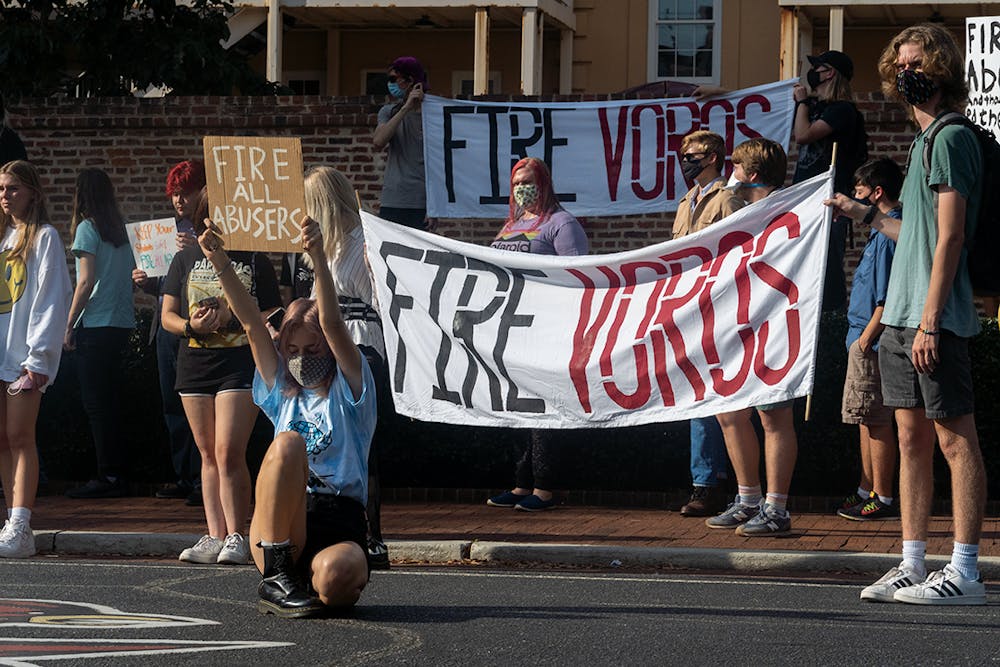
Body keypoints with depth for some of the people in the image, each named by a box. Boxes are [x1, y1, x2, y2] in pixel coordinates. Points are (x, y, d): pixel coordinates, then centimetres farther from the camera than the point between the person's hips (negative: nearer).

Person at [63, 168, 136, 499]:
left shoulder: (87, 228, -8)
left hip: (96, 325, -7)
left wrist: (69, 325, -7)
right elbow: (134, 274, 11)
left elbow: (86, 282, -12)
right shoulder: (123, 229, 9)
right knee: (112, 400, 12)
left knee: (97, 403, -3)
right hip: (123, 323, 7)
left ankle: (109, 476, -5)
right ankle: (119, 471, 13)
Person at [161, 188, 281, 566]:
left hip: (240, 364, -4)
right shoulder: (186, 259, 13)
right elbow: (167, 316, 11)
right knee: (209, 455, 6)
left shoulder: (255, 260, 4)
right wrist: (192, 326, -10)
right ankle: (215, 537, 8)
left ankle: (236, 536, -7)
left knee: (229, 452, -13)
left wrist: (231, 318, -13)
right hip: (194, 362, 4)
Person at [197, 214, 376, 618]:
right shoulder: (282, 391, 20)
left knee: (335, 582, -39)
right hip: (278, 524, 3)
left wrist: (319, 259, -24)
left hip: (338, 526, -3)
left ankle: (352, 570, 0)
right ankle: (277, 578, -25)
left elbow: (332, 324, -7)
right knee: (288, 444, -28)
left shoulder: (348, 388, 9)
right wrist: (220, 263, -4)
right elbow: (251, 323, 8)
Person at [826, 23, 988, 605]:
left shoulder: (952, 138, -9)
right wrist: (867, 215, 29)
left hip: (936, 318, -10)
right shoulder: (926, 141, 20)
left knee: (954, 437, -8)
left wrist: (930, 320, -20)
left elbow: (949, 236, -16)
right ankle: (913, 566, 13)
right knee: (913, 438, 10)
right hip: (901, 317, 10)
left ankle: (965, 573, -8)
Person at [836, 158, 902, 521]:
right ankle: (867, 490, 23)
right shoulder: (886, 229, 14)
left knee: (876, 421, -5)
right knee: (868, 419, 15)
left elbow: (887, 297, -21)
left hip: (872, 344, -10)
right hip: (865, 341, 10)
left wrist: (867, 338, -19)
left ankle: (883, 498, -1)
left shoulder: (888, 233, -16)